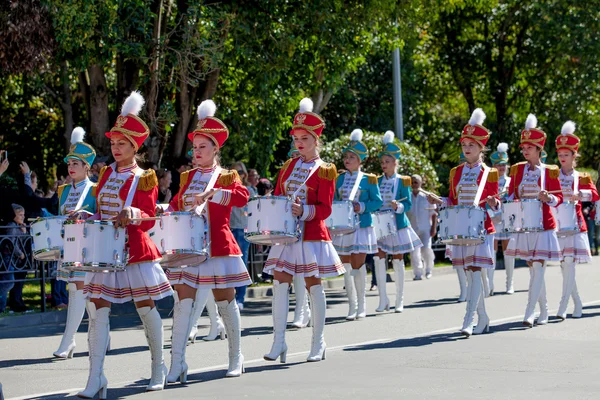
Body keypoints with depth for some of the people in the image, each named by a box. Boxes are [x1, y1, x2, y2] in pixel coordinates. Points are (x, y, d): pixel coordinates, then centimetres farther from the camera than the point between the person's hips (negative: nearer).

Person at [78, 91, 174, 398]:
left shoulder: (144, 178, -5)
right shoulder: (107, 173, 10)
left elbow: (149, 220, -10)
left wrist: (133, 214, -30)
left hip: (135, 251, -4)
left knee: (146, 308, 7)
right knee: (97, 308, -6)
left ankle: (158, 367, 26)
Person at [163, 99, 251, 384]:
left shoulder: (226, 177, -1)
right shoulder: (187, 177, 13)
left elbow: (243, 197, -19)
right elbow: (178, 203, 23)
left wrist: (211, 193, -31)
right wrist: (169, 209, 0)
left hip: (218, 248, -3)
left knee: (226, 301, 6)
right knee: (183, 301, -6)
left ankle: (236, 358, 21)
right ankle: (177, 364, -9)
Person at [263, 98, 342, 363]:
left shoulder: (324, 171, -4)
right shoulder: (289, 166, 11)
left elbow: (325, 209, -9)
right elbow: (277, 196, 16)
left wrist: (303, 211, -26)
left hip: (312, 235, -5)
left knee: (313, 285, 2)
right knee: (280, 283, -3)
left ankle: (318, 343, 11)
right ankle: (279, 342, -1)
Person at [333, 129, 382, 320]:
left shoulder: (368, 179, 0)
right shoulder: (339, 179, 10)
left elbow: (378, 202, -1)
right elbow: (334, 200, 15)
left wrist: (362, 207, -17)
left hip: (362, 227, -4)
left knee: (358, 265, -7)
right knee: (347, 267, 4)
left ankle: (361, 304, 7)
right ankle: (352, 306, 13)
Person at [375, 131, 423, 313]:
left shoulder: (402, 181, -2)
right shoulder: (377, 181, 7)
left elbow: (408, 204, -6)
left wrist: (398, 206, -25)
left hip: (398, 225, -3)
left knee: (398, 261, 4)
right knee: (379, 259, -7)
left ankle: (399, 301, 11)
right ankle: (383, 300, 0)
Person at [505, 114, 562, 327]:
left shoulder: (550, 172, -2)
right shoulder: (517, 169, 7)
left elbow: (559, 198, 1)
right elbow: (511, 195, 13)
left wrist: (548, 198, -20)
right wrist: (513, 203, -9)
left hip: (543, 225, -4)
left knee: (538, 268, -11)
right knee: (532, 268, 10)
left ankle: (529, 313, -16)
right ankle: (544, 310, 21)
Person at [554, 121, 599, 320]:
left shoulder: (582, 177, 5)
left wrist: (579, 194, -28)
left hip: (575, 225, -3)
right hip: (557, 225, 3)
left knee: (569, 264, -13)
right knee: (563, 266, 4)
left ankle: (563, 308, -15)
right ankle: (577, 305, 18)